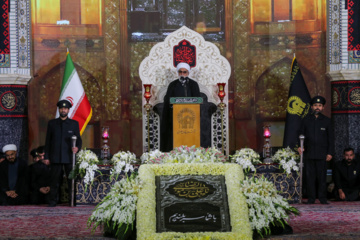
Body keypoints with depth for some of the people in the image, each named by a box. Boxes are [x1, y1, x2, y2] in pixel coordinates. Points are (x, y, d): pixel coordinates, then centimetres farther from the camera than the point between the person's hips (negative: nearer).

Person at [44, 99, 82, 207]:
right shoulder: (52, 123, 11)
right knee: (55, 180, 1)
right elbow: (48, 141, 10)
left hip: (69, 157, 0)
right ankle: (52, 201, 6)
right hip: (55, 157, 0)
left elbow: (78, 139, 9)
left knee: (72, 180, -2)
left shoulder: (74, 123, 10)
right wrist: (46, 157, 5)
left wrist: (77, 147, -13)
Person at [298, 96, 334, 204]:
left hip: (322, 154, -1)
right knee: (310, 176, 0)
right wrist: (300, 146, -7)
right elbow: (301, 135, 10)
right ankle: (311, 198, 6)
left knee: (322, 176, -1)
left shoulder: (326, 121, 8)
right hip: (309, 153, 1)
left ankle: (322, 198, 6)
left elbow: (330, 138, 9)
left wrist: (330, 153, 1)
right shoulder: (306, 120, 10)